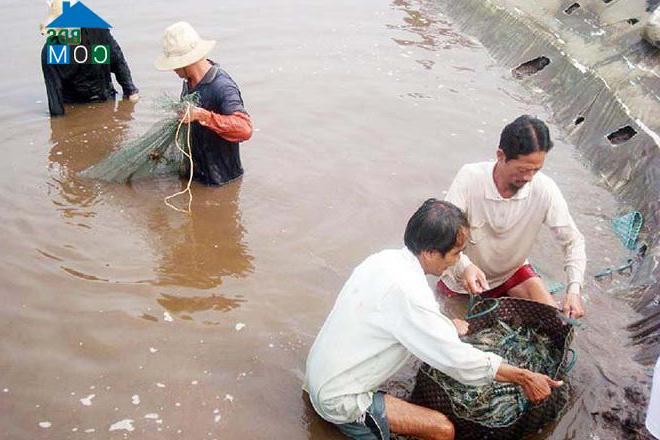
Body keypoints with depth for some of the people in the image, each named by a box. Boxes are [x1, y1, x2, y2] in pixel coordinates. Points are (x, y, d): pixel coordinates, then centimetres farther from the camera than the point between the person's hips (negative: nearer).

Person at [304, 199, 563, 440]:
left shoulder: (385, 258, -2)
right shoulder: (406, 292, -29)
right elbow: (457, 360, -23)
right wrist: (524, 378, -14)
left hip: (319, 371, 9)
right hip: (338, 401, -9)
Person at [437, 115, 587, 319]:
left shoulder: (544, 189, -24)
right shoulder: (470, 178, -29)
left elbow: (572, 240, -16)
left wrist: (574, 289, -31)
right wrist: (464, 266, -50)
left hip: (512, 271, 2)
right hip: (464, 275, -2)